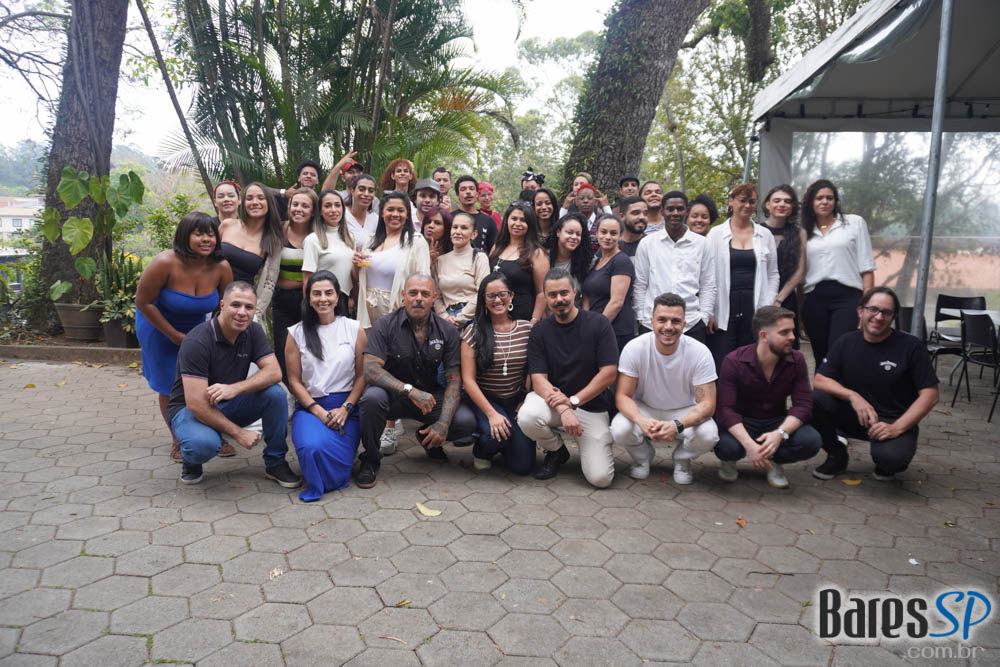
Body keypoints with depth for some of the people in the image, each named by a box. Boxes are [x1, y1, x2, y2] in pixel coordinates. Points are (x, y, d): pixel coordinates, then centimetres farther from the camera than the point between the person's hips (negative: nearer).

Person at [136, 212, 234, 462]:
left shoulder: (221, 267, -19)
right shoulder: (165, 263, -30)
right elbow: (144, 303, -20)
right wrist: (175, 336, -17)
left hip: (198, 328, 3)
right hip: (160, 328, -3)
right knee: (170, 386, 7)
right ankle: (178, 439, 26)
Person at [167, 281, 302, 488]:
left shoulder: (253, 331, -6)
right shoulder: (197, 341, -25)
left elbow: (274, 372, -17)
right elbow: (196, 404, -28)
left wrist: (235, 388, -34)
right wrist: (238, 433, -26)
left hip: (229, 405, 5)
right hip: (190, 409, -5)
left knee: (275, 393, -21)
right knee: (205, 443, -38)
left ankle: (275, 463, -5)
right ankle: (191, 460, 2)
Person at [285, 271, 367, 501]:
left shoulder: (354, 329, 6)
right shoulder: (297, 333, 6)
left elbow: (362, 375, 4)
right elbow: (294, 381, 3)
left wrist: (345, 409, -9)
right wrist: (318, 411, -10)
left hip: (345, 407, 0)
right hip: (310, 406, 0)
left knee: (335, 457, -24)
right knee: (312, 448, -30)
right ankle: (316, 482, 7)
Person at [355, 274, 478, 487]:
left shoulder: (447, 331, -3)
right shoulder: (385, 326, -11)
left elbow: (454, 379, -6)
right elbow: (370, 370, -22)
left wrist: (443, 423, -20)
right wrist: (410, 390, -36)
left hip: (429, 395, 2)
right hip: (393, 394, -2)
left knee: (466, 421, -22)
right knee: (372, 397, -36)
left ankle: (428, 439, 15)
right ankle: (370, 458, -7)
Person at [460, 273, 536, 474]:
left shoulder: (526, 329, 1)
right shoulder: (473, 332, -6)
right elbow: (468, 380, -10)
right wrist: (491, 414, -18)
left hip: (516, 401, 2)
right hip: (483, 400, -2)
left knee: (523, 465, -9)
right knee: (499, 433, -32)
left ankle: (503, 446, 26)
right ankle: (481, 450, 5)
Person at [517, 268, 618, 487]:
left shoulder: (598, 324, -7)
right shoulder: (540, 331, -2)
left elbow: (608, 374, -11)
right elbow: (539, 379, -10)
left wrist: (573, 401, -16)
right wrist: (563, 410, -26)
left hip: (591, 406, -1)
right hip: (552, 400, 2)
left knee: (600, 478, -14)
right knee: (527, 417, -33)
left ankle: (583, 443, 21)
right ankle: (556, 451, 1)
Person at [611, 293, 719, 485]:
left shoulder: (700, 353, -20)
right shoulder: (634, 349, -20)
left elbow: (707, 403, -20)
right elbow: (622, 395, -17)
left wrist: (677, 425, -40)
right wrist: (641, 421, -40)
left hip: (685, 413, 0)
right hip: (644, 410, 0)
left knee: (708, 435, -31)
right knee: (619, 430, -31)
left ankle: (682, 460, 6)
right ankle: (642, 456, 7)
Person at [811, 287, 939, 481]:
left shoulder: (911, 346, -8)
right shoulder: (846, 343, 2)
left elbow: (930, 395, -10)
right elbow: (819, 380, -6)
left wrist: (896, 428, -21)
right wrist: (853, 396, -23)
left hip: (894, 422, -3)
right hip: (854, 417, 3)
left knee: (889, 458, -36)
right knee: (814, 399, -24)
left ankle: (887, 463, 7)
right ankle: (837, 456, 2)